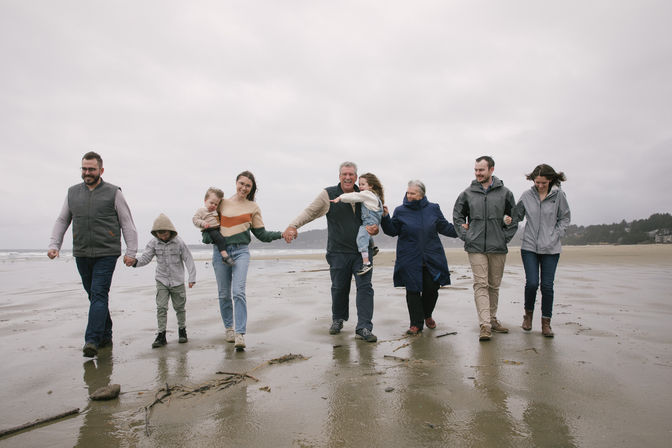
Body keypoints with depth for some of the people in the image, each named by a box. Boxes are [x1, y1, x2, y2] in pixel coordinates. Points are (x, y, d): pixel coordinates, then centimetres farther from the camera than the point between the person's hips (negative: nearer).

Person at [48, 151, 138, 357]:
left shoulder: (113, 193, 1)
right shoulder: (72, 192, 13)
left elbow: (127, 223, 2)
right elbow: (62, 221, 18)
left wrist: (131, 251, -5)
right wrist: (54, 245, 5)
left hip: (106, 253, -4)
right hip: (81, 254, 4)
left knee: (99, 295, -11)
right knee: (94, 295, 9)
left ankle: (92, 340, -13)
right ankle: (105, 336, 20)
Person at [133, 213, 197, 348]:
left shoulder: (179, 242, -9)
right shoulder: (154, 243, -2)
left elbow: (188, 259, -6)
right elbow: (145, 257, -4)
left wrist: (192, 278, -11)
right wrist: (136, 262, -27)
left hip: (177, 281, -1)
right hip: (162, 281, 2)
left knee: (179, 307, 9)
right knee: (161, 307, -6)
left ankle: (182, 330, 26)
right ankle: (161, 334, 1)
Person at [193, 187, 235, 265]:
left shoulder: (215, 210, 23)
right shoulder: (201, 210, 1)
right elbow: (194, 219, -5)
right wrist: (202, 223, -21)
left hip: (218, 229, 9)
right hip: (209, 230, -9)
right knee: (220, 239, -31)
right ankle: (225, 255, -39)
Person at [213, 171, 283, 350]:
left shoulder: (253, 207, 10)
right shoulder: (223, 203, 10)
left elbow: (261, 234, 10)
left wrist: (281, 234, -2)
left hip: (241, 251, -1)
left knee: (238, 292, -15)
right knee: (224, 294, 7)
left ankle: (240, 334, -15)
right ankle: (228, 327, 26)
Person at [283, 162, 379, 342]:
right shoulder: (329, 194, 0)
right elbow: (310, 212, -2)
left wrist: (374, 229, -5)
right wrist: (293, 226, -19)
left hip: (361, 252, 2)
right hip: (338, 252, -2)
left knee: (365, 287, -6)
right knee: (339, 288, 8)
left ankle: (364, 328, -1)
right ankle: (338, 320, 33)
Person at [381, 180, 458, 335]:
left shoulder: (433, 209, 6)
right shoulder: (400, 211, 2)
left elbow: (445, 227, 13)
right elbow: (392, 231, 2)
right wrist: (385, 217, -12)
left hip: (432, 259, 1)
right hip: (410, 261, -1)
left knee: (432, 289, 4)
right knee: (413, 291, -1)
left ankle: (427, 315, 32)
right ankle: (416, 323, 12)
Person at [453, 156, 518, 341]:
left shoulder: (505, 193, 5)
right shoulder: (467, 194, 4)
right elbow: (457, 216, 14)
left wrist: (505, 236, 1)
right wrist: (465, 236, 2)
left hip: (498, 248, 1)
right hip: (476, 247, -1)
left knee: (494, 285, 11)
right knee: (481, 284, -9)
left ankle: (492, 319, 25)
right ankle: (485, 325, -11)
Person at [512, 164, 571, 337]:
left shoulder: (558, 196, -1)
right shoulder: (527, 196, 1)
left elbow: (565, 218, 9)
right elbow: (517, 216, 13)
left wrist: (556, 235, -2)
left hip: (551, 248, 0)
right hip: (529, 247, 0)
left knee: (547, 285, 0)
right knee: (532, 283, -6)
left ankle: (546, 323, 14)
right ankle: (528, 314, 20)